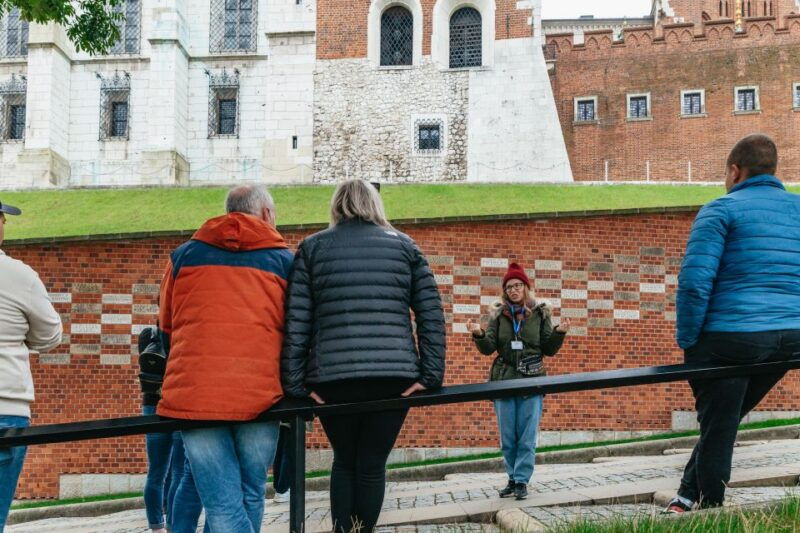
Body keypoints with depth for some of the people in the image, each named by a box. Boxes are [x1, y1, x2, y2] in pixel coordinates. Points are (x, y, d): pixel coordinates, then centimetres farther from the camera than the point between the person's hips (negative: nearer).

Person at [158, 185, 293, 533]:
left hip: (194, 395, 0)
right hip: (260, 395, 0)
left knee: (222, 502, -2)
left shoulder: (183, 255, 15)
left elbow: (166, 329, 22)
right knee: (251, 495, 14)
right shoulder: (283, 260, 11)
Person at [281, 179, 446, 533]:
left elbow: (296, 321, 2)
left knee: (344, 461, 17)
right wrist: (431, 375, 2)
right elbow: (431, 313, 4)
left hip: (333, 379, 0)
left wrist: (295, 383, 2)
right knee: (372, 464, 9)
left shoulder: (313, 247, 10)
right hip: (394, 376, 0)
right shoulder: (403, 245, 12)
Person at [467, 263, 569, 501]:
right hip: (503, 380, 2)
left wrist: (559, 333, -12)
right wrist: (479, 334, -17)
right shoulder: (498, 314, 6)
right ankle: (513, 478, 18)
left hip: (531, 380, -1)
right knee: (508, 437, 6)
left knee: (527, 436, -2)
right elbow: (488, 348, 2)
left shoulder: (540, 313, 3)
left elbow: (549, 349, 6)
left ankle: (522, 481, 4)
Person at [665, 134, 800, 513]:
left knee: (718, 429, 6)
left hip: (729, 337, -6)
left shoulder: (722, 209, -5)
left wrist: (687, 341, -7)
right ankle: (689, 495, 29)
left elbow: (695, 280, -16)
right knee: (723, 423, 20)